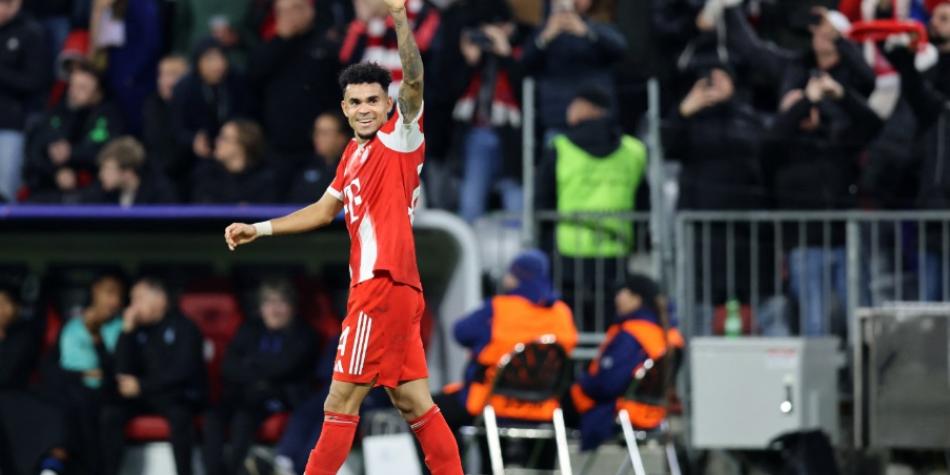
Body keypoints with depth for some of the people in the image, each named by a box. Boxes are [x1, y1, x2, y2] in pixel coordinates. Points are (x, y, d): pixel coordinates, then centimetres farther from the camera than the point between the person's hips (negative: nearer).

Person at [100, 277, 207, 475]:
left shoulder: (183, 327, -8)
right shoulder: (139, 328, 6)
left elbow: (182, 371, -18)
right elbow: (123, 369, 1)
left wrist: (141, 385, -22)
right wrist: (127, 331, -8)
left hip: (181, 394, -5)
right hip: (147, 395, 5)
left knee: (179, 413, -38)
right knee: (111, 412, -20)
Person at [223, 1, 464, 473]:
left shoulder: (400, 138, -4)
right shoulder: (353, 154, 18)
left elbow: (414, 82, -21)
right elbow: (325, 209, 31)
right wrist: (258, 230, 29)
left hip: (384, 283, -9)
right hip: (374, 286, 9)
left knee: (342, 400, -6)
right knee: (413, 402, 9)